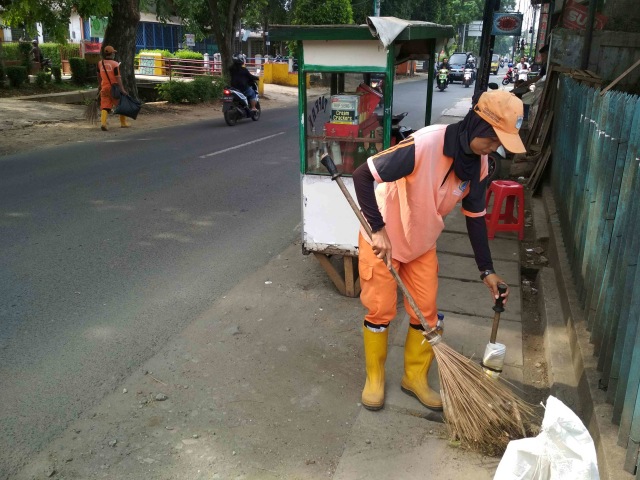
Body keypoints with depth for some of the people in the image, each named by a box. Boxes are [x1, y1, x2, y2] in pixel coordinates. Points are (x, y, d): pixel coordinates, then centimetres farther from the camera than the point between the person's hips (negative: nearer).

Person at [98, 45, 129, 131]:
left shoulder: (100, 64, 6)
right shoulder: (115, 64, -11)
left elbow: (99, 76, 18)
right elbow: (118, 78, -15)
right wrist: (122, 89, -15)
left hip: (104, 88, 4)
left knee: (104, 107, 1)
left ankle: (103, 123, -18)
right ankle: (123, 123, 20)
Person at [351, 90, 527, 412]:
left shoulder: (478, 164, -10)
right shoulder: (424, 145, -33)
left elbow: (475, 216, 2)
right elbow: (362, 176, -31)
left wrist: (486, 270, 0)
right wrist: (378, 230, -33)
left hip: (422, 243, 6)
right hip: (382, 237, -6)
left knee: (426, 311, 9)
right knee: (380, 310, 3)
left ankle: (415, 377, 30)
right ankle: (374, 378, 26)